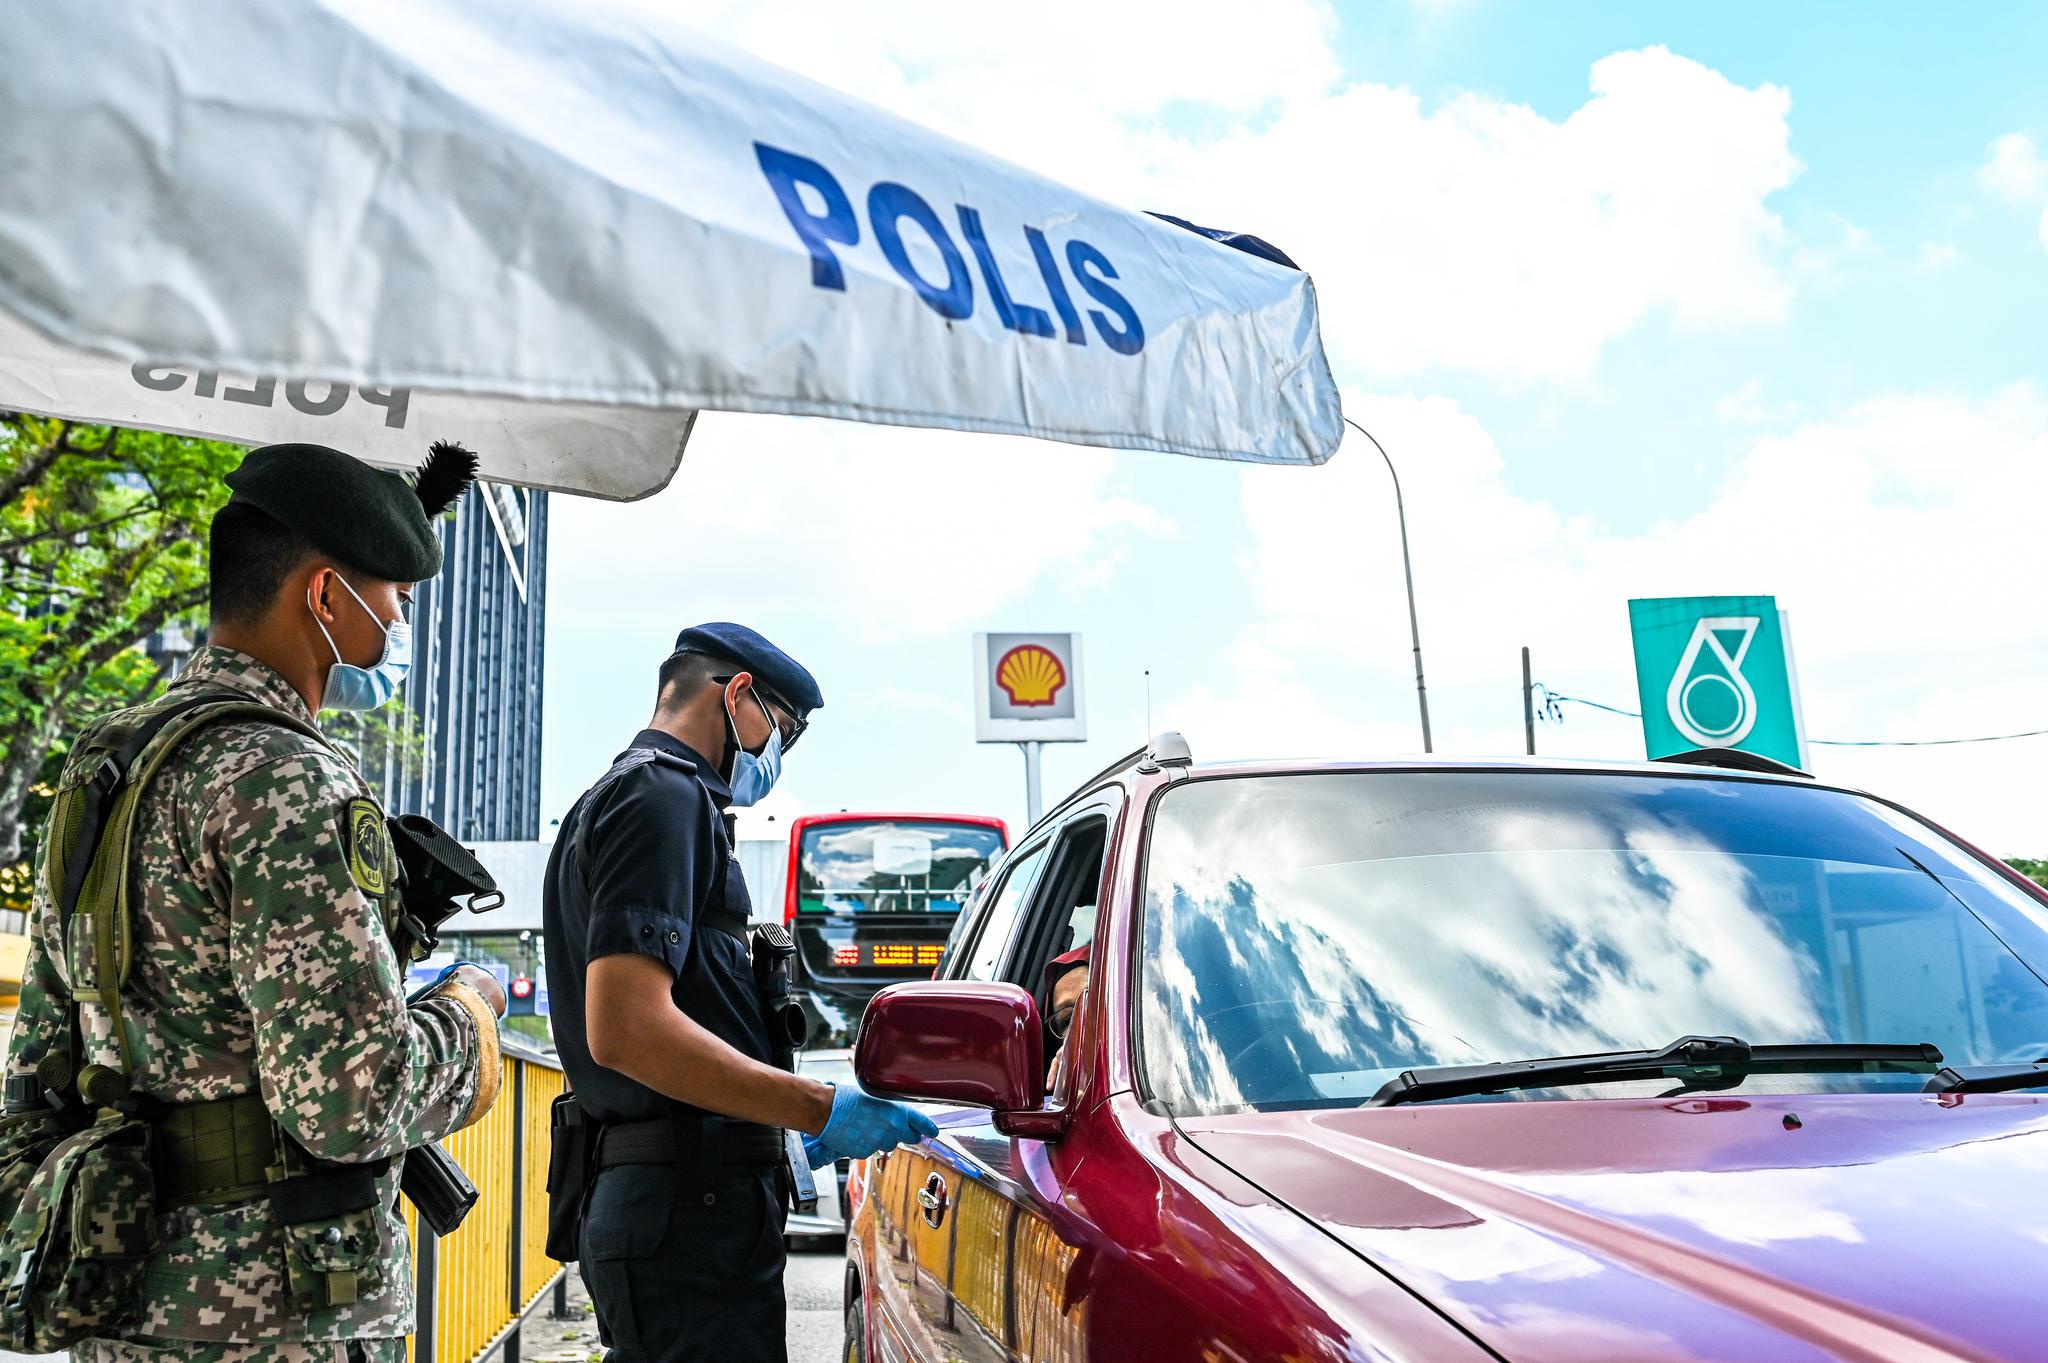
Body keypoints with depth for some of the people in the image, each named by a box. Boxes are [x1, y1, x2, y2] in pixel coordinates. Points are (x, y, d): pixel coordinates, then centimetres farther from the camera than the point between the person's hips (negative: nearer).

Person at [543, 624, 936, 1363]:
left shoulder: (611, 803, 24)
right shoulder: (665, 797, -10)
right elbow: (626, 1030, -22)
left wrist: (790, 1125, 26)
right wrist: (818, 1108, -19)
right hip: (691, 1206, -10)